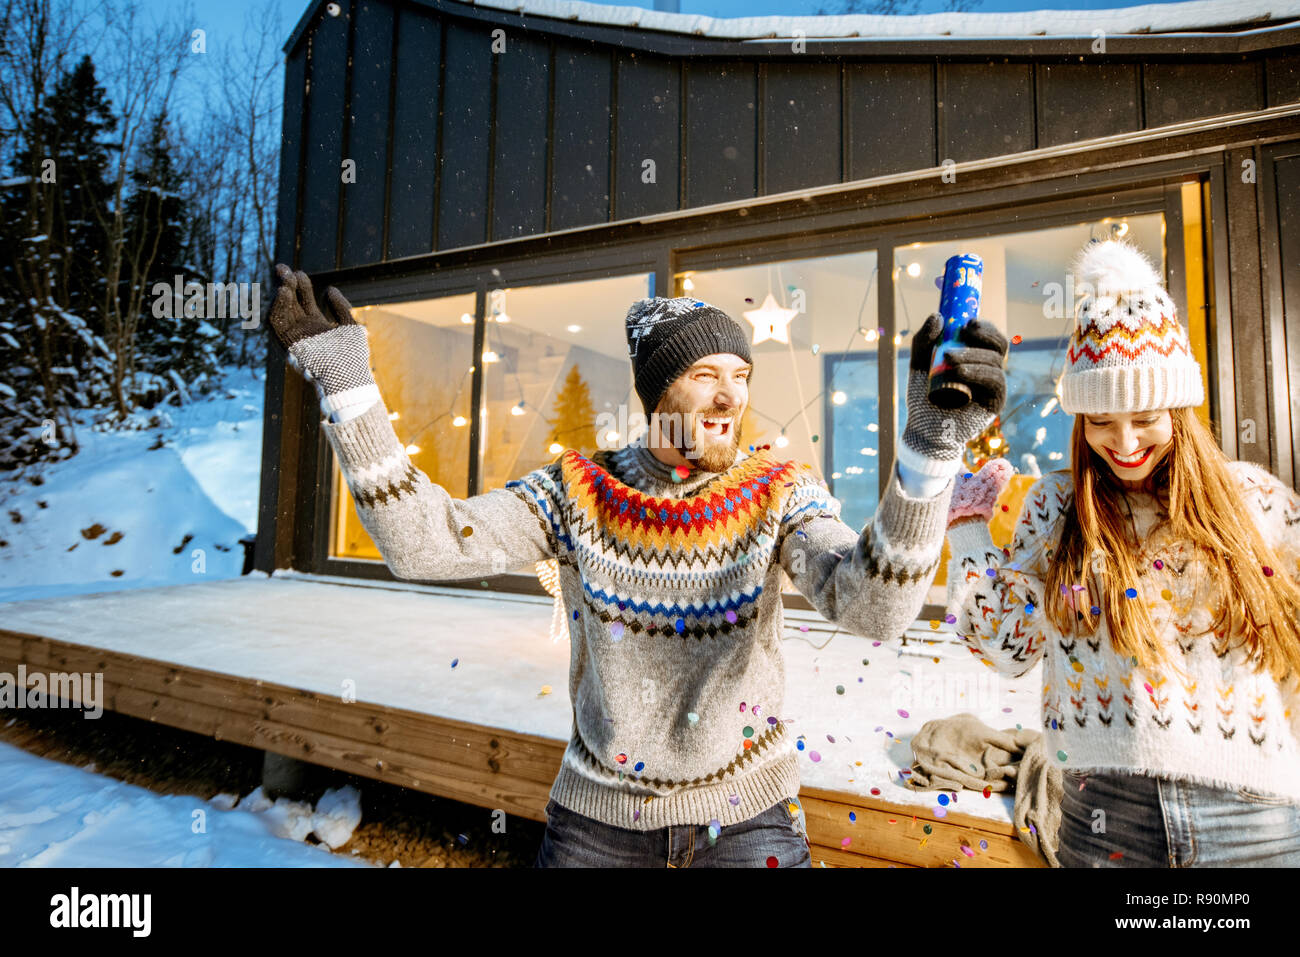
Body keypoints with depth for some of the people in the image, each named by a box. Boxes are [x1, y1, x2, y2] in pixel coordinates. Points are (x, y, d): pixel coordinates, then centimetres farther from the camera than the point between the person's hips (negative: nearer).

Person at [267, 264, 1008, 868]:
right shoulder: (579, 493, -11)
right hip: (598, 815, 1)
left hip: (746, 815, 0)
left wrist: (933, 445, -45)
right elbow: (424, 543, -18)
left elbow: (876, 608, -30)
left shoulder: (780, 496, -14)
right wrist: (346, 383, -25)